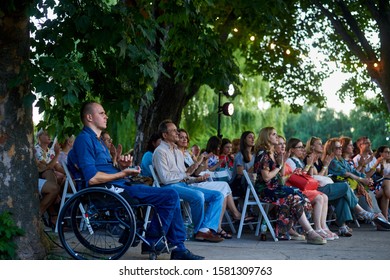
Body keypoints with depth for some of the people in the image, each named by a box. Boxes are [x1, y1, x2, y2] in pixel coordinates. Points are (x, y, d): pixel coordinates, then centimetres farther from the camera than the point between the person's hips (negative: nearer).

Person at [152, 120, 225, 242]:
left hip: (184, 185, 9)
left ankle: (206, 229, -23)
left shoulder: (178, 152, 25)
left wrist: (197, 179, 1)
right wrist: (184, 175, -2)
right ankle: (199, 230, -15)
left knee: (218, 195, -6)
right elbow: (165, 178, -14)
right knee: (198, 195, -36)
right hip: (170, 187, -9)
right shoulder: (160, 151, -4)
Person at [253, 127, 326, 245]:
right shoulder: (262, 154, -10)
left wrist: (283, 163, 5)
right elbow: (266, 177, -18)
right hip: (264, 190, -9)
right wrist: (279, 166, -6)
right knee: (295, 198, -23)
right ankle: (310, 233, -23)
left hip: (274, 188, 9)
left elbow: (280, 175, 20)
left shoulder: (273, 154, 17)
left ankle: (284, 231, -16)